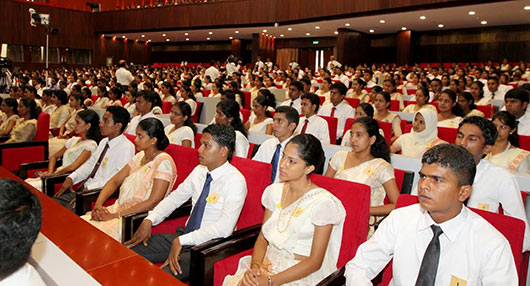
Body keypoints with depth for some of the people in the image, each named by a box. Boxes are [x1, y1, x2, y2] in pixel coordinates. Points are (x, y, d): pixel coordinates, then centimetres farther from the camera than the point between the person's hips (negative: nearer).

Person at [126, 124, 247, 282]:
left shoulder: (235, 180, -19)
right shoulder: (199, 171, 5)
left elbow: (225, 227, -27)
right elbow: (175, 197, 14)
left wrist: (181, 241, -27)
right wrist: (149, 220, 0)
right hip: (184, 236, 7)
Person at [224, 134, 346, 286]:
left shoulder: (323, 203, -13)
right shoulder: (274, 191, 4)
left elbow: (315, 262, -12)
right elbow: (262, 238, 9)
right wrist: (255, 266, -10)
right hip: (266, 265, 5)